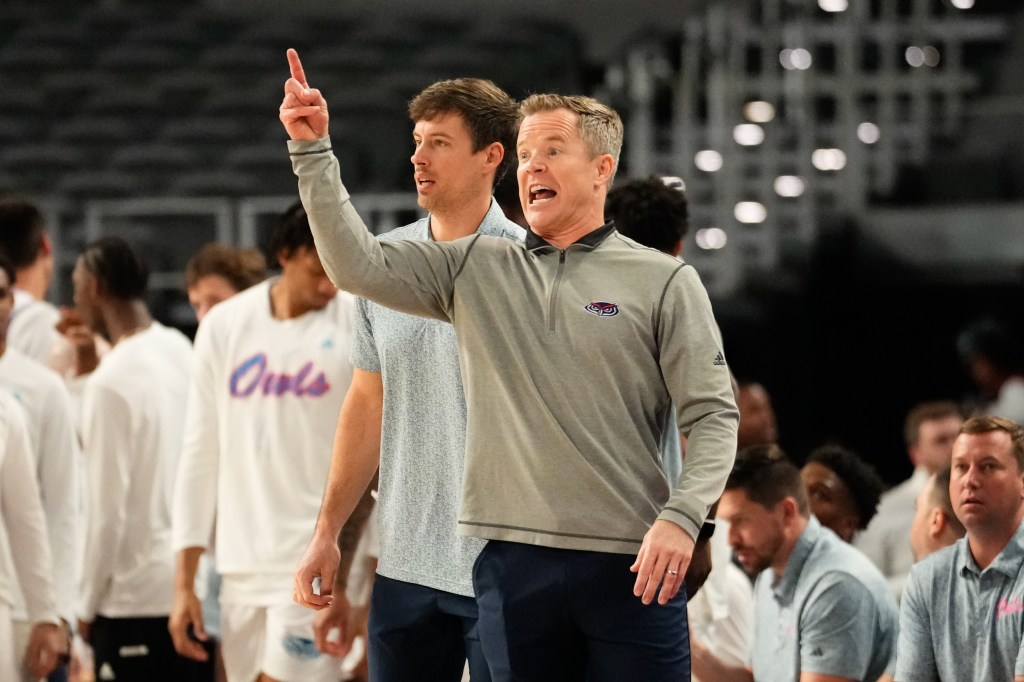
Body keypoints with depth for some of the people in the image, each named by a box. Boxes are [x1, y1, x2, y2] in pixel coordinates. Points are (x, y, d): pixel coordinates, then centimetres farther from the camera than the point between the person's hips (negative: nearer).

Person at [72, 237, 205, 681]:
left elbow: (106, 509, -14)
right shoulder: (182, 353, 5)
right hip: (192, 583, 7)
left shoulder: (111, 382, -16)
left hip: (134, 595, -7)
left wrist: (87, 604, -5)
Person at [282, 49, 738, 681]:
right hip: (513, 563, 3)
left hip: (631, 564, -3)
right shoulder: (477, 268, 12)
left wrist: (681, 517, -16)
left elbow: (714, 415, -1)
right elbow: (359, 264, 3)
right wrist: (313, 151, -5)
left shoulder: (664, 281, 2)